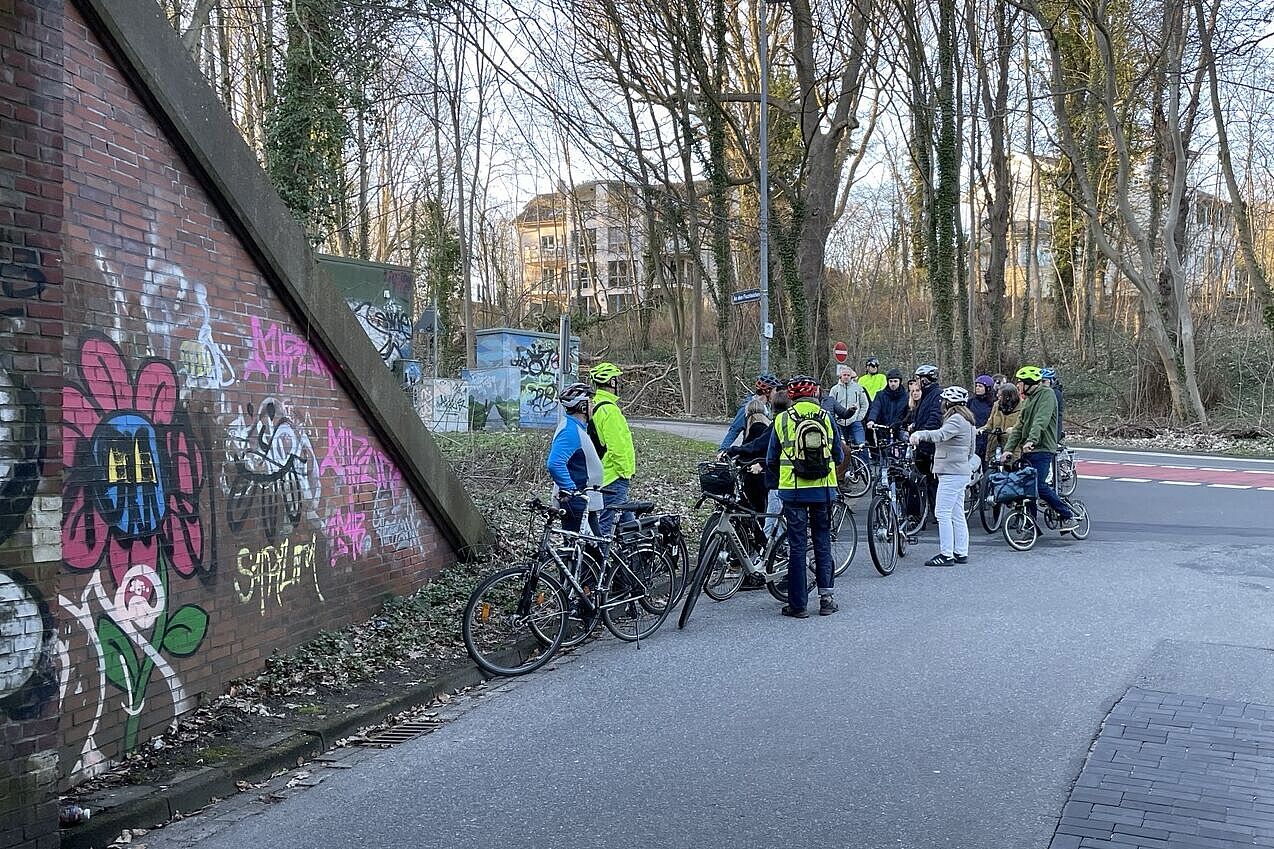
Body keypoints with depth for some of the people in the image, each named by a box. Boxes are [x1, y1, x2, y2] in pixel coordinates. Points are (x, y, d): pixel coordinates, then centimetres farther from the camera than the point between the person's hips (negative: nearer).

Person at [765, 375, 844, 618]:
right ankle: (826, 596, 10)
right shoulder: (826, 418, 2)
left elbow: (771, 460, 4)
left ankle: (798, 604, 5)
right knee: (822, 541, 13)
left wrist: (773, 484, 19)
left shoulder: (782, 420, -1)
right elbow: (839, 456, 9)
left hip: (793, 490, -1)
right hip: (824, 489, 1)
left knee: (796, 546, 3)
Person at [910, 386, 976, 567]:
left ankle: (946, 554, -10)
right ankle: (961, 552, 16)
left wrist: (919, 434, -42)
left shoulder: (957, 419, -14)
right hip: (960, 472, 11)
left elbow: (940, 434, -33)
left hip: (952, 473, -11)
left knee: (942, 513, -10)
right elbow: (970, 451, 25)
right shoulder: (966, 420, 19)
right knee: (957, 514, 12)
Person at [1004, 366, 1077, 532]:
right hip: (1026, 450, 9)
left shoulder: (1046, 394, -6)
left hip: (1042, 450, -9)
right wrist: (1009, 448, 7)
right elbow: (1020, 427, 18)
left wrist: (1031, 440, -34)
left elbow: (1041, 420, -21)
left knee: (1039, 486, -16)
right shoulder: (1028, 400, 21)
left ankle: (1068, 517, -2)